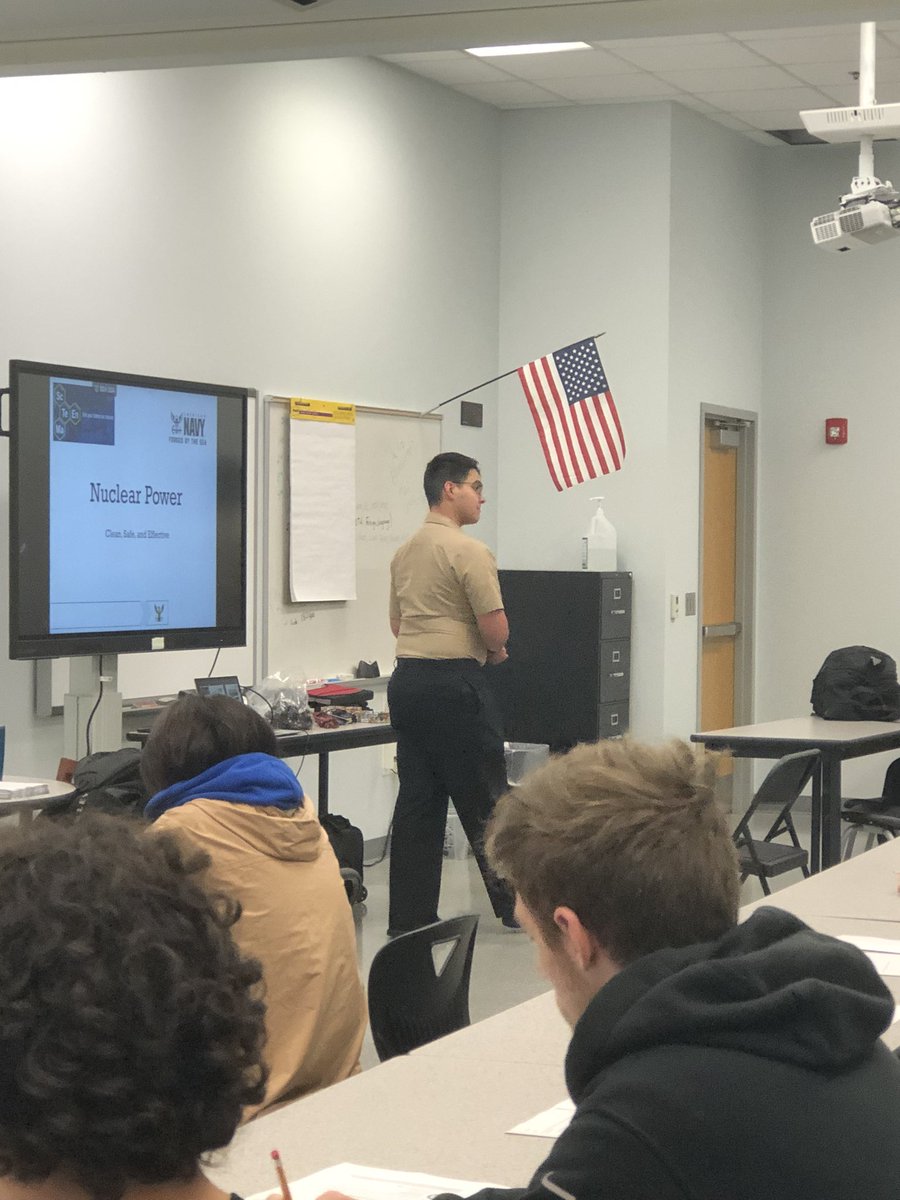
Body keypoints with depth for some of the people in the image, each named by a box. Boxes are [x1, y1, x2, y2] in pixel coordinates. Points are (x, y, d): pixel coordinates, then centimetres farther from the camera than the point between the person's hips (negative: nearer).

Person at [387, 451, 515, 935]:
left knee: (417, 801, 8)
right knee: (483, 801, 1)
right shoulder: (468, 551, -13)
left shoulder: (404, 553, 14)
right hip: (453, 683, -8)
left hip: (406, 677, 8)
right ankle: (513, 904, 9)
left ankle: (409, 916, 8)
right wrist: (494, 651, 8)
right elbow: (495, 630, -16)